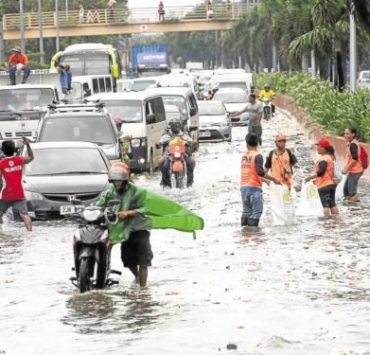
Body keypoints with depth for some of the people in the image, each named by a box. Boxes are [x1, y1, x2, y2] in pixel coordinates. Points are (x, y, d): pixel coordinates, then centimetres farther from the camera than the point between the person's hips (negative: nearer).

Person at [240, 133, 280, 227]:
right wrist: (274, 179, -12)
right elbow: (260, 172, -20)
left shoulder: (244, 156, 12)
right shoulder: (258, 156, -9)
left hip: (243, 187, 7)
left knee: (246, 211, 12)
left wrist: (264, 180, 31)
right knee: (256, 211, -4)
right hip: (254, 187, -7)